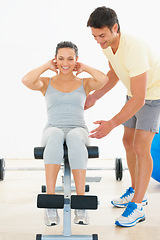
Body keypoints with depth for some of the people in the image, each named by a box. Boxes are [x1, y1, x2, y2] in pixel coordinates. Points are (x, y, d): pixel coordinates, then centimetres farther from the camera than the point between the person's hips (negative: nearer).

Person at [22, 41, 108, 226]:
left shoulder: (84, 83, 14)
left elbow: (103, 80, -10)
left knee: (74, 137, -39)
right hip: (52, 133, 0)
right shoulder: (46, 83, 13)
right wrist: (46, 66, 4)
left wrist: (85, 68, 6)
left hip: (78, 132, 0)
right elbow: (26, 81, -11)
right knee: (56, 135, -40)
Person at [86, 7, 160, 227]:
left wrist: (112, 124, -41)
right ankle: (136, 191, 28)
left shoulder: (134, 50, -37)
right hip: (136, 93, 9)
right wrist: (95, 97, 5)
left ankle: (137, 207, -7)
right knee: (128, 142, 13)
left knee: (141, 148, -14)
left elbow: (139, 99, -37)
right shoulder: (107, 44, -10)